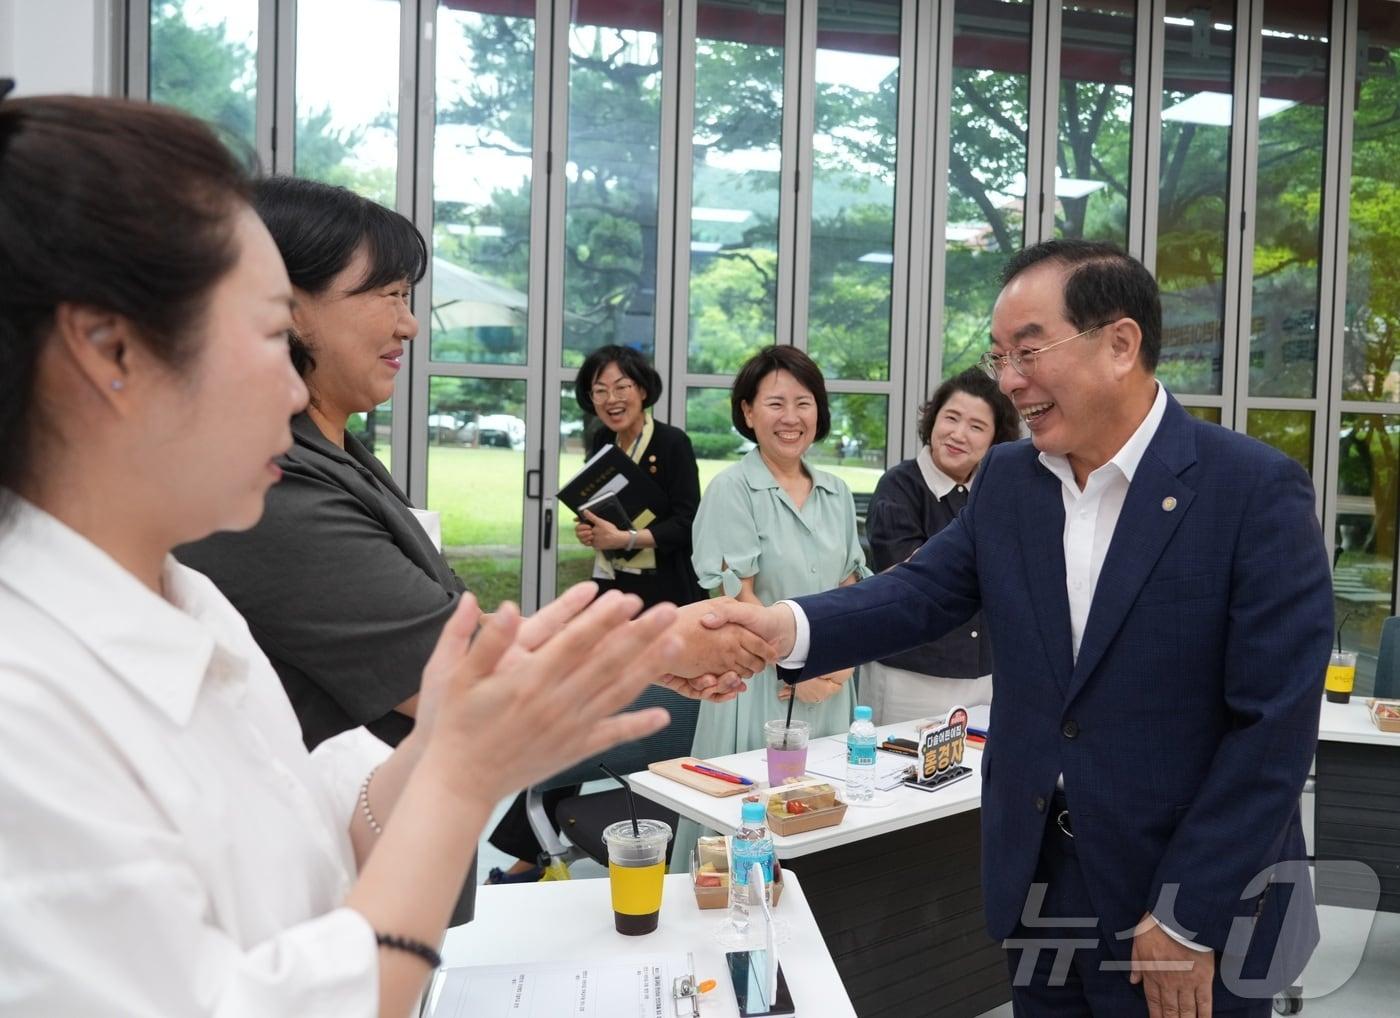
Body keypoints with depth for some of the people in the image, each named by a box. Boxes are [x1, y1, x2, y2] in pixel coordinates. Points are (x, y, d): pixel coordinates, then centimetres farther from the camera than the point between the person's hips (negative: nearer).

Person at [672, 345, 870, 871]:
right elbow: (738, 599, -11)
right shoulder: (732, 489, -7)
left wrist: (840, 663, -4)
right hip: (758, 684, -5)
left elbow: (852, 588, 12)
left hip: (829, 687, 5)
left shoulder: (837, 493, 10)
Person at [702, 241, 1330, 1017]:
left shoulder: (1256, 490, -14)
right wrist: (787, 627, -24)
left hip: (1194, 902, -5)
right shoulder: (1006, 480, 3)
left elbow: (1275, 724, -16)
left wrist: (1190, 918, -16)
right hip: (1036, 888, 5)